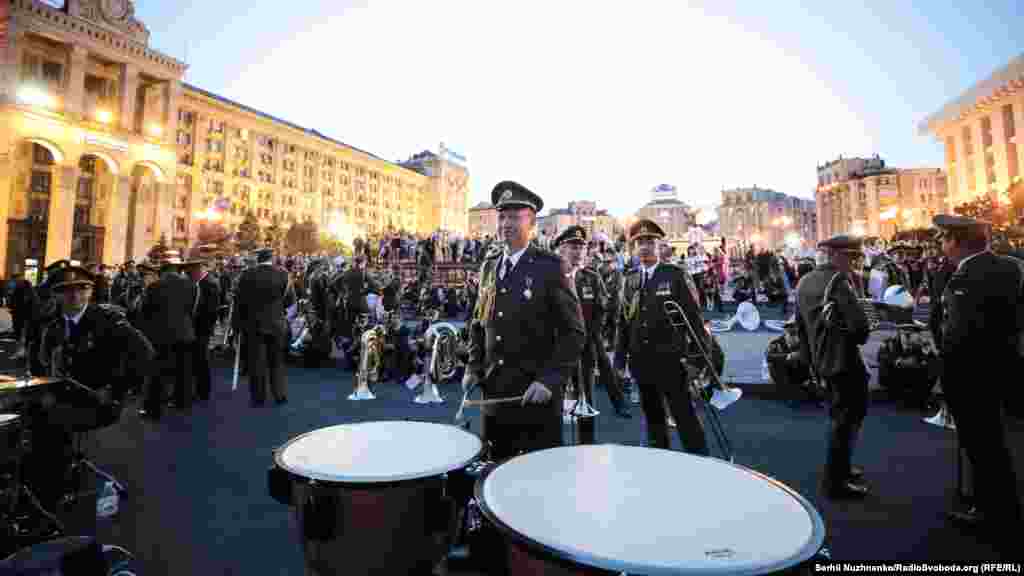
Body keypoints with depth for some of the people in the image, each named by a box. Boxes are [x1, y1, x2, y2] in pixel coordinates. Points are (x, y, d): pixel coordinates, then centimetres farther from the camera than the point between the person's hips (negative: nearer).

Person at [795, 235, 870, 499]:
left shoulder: (804, 281, 8)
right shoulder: (837, 280, -17)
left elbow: (800, 322, 12)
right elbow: (859, 324, -23)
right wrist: (859, 339, -1)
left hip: (820, 359, 9)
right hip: (843, 359, -8)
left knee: (840, 415, 23)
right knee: (848, 418, 3)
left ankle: (840, 468, 37)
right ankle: (835, 481, 11)